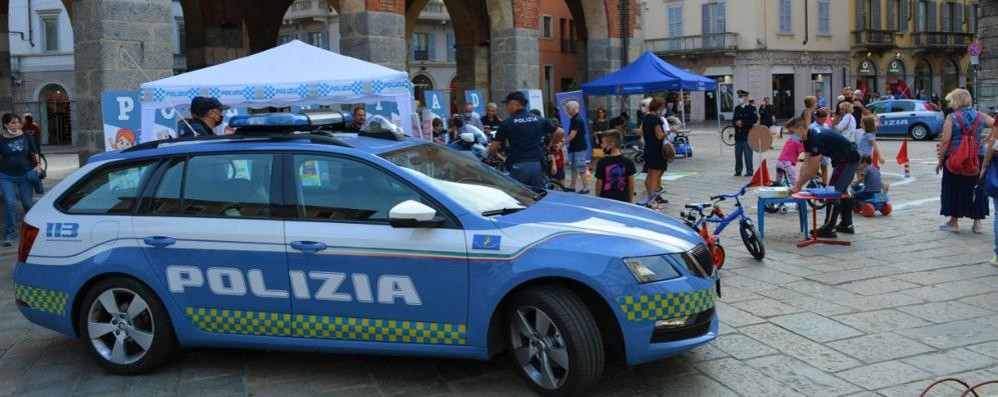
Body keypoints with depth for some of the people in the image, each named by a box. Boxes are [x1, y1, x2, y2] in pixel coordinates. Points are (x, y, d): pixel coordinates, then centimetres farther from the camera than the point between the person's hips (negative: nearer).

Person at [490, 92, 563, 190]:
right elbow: (560, 133, 11)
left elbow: (493, 148, 2)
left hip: (518, 167, -3)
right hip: (537, 165, 3)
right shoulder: (539, 120, 9)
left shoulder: (507, 123, -1)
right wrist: (550, 145, 25)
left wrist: (490, 156, 23)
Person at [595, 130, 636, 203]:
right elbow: (631, 184, 2)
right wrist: (630, 200, 15)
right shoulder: (628, 162, -4)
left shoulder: (602, 163, -10)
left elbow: (599, 183, -3)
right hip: (623, 200, 2)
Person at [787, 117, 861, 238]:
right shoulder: (808, 140, 4)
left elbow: (813, 169, -24)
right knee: (841, 190, 19)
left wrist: (798, 185, -18)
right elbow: (806, 165, 5)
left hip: (848, 159, -11)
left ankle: (828, 229, -8)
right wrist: (798, 184, -3)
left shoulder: (816, 139, -26)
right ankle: (847, 225, 28)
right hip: (850, 159, 11)